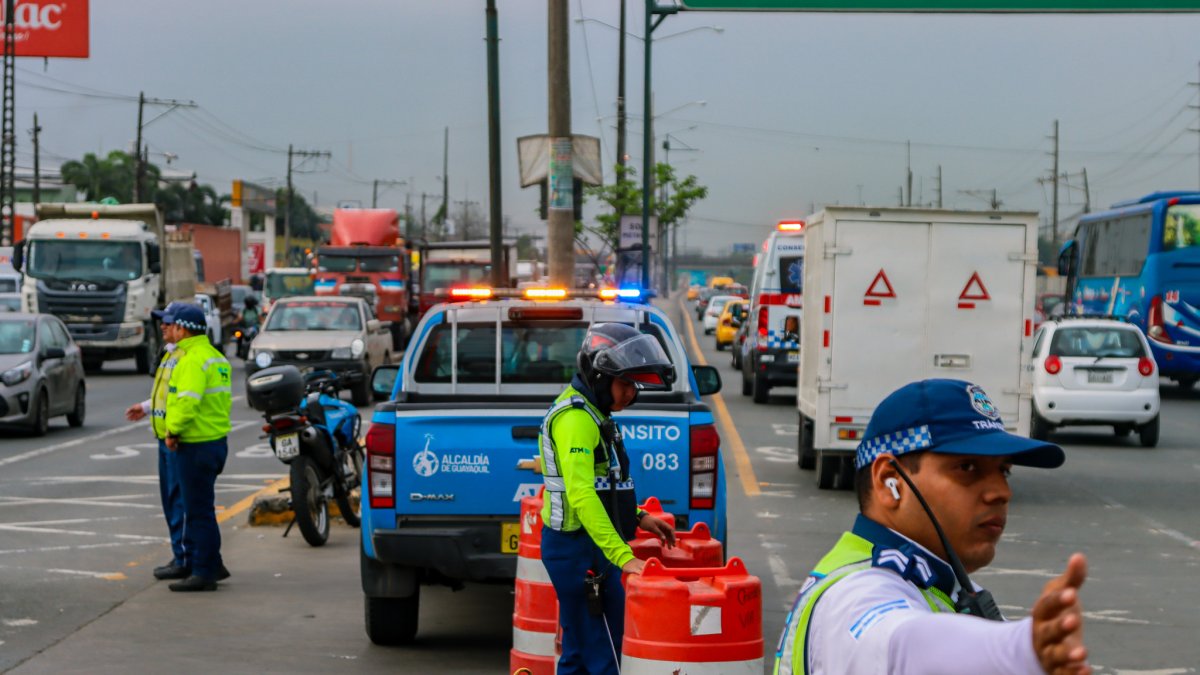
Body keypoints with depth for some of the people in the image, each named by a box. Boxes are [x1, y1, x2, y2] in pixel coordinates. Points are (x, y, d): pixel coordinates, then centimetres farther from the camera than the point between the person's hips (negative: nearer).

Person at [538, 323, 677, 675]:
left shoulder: (593, 414, 16)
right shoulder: (575, 418, -17)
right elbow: (581, 495, -28)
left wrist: (637, 517, 12)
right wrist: (623, 557, -33)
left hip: (586, 547, 10)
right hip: (580, 549, -10)